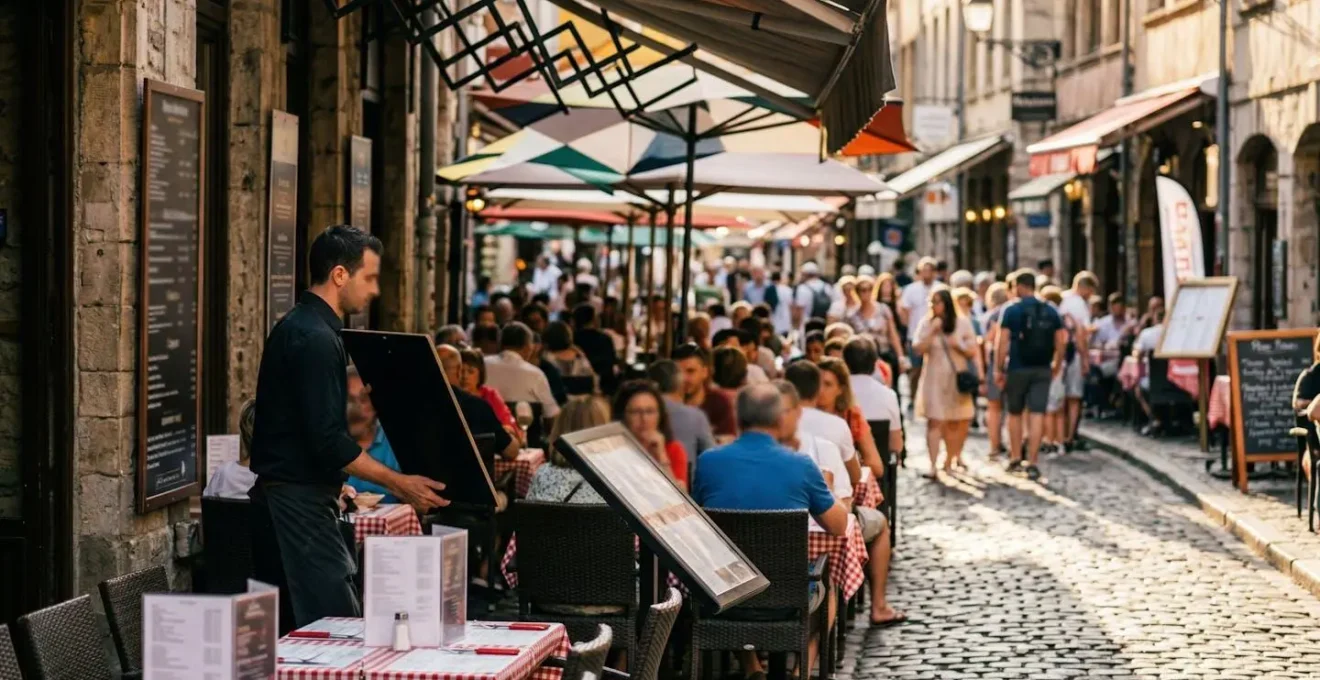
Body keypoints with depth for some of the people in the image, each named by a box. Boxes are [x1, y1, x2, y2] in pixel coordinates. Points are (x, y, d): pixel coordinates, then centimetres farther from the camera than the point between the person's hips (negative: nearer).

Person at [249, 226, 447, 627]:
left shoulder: (297, 327, 15)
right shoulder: (316, 339, -17)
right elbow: (328, 440, -23)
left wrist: (334, 483, 25)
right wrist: (399, 484, -18)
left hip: (282, 494, 10)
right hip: (301, 500, -10)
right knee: (337, 622, -11)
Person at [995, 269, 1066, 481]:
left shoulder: (1012, 311, -6)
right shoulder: (1050, 312, 5)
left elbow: (1003, 342, -11)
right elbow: (1060, 342, 5)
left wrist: (999, 369, -6)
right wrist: (1057, 366, 16)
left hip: (1018, 368, -2)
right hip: (1042, 369, 2)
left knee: (1014, 413, 15)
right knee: (1037, 415, -2)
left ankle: (1015, 458, 22)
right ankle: (1032, 463, -7)